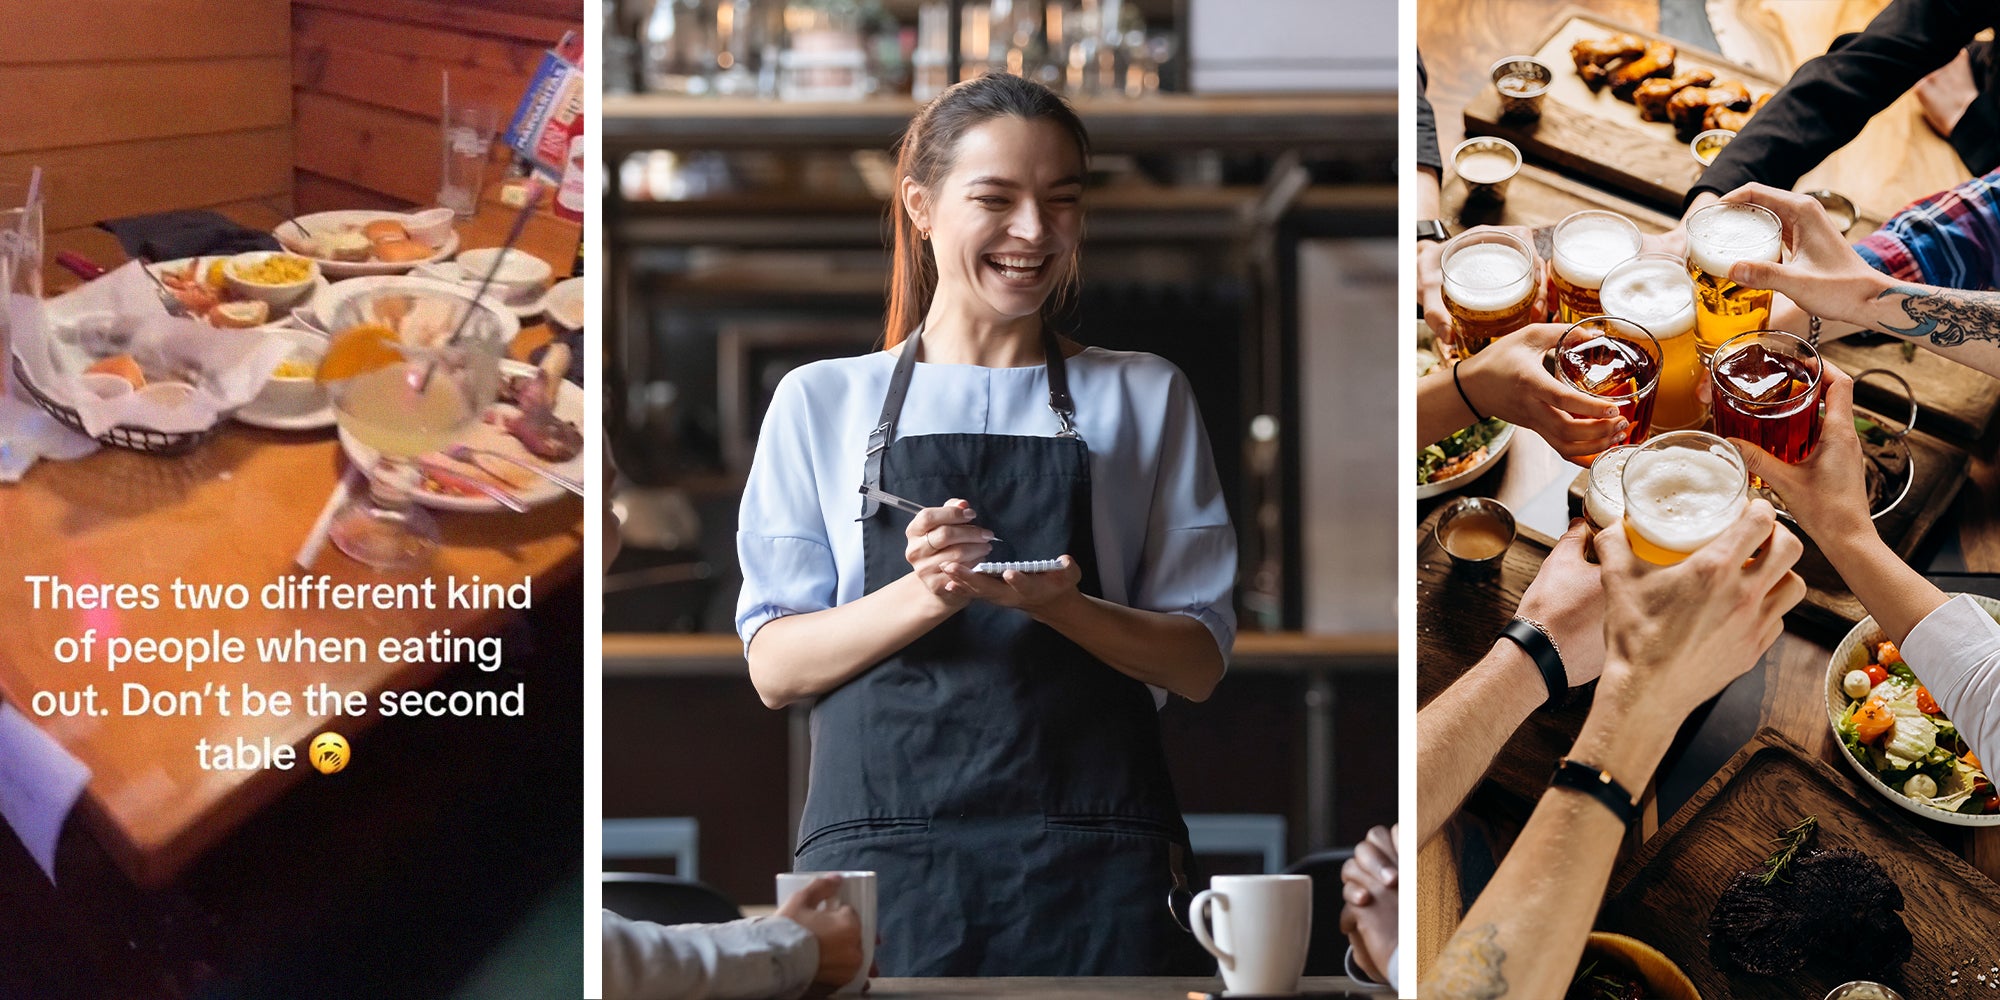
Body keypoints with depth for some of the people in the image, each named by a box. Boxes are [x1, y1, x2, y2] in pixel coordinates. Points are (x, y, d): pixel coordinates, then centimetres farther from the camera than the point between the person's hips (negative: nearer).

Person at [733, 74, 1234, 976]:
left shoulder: (1145, 399, 13)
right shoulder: (821, 402, 11)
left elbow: (1198, 662, 6)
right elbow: (774, 666, 3)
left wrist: (1057, 604, -13)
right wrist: (925, 597, -15)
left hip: (1095, 863, 1)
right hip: (886, 855, -1)